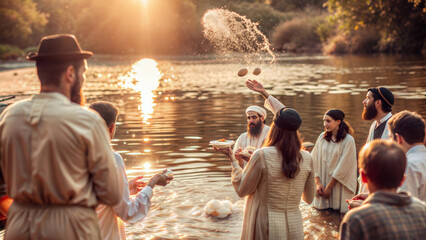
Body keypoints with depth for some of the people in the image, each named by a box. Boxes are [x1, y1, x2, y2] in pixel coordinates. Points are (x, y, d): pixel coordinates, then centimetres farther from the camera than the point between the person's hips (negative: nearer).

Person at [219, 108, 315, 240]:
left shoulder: (262, 155, -16)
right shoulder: (306, 158, -5)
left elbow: (242, 190, -6)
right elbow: (309, 198, 7)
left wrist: (233, 161, 5)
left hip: (266, 228, -3)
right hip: (295, 227, 3)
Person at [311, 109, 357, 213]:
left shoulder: (348, 141, -9)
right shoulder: (322, 137, 4)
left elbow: (343, 167, -10)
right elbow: (315, 161, 5)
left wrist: (329, 187, -9)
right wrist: (318, 182, -4)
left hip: (339, 188, -4)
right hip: (322, 185, 4)